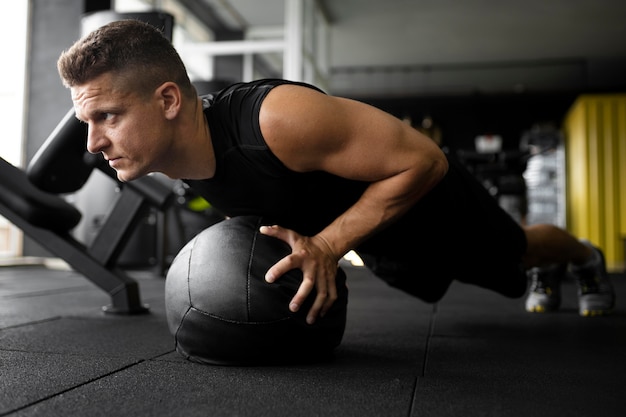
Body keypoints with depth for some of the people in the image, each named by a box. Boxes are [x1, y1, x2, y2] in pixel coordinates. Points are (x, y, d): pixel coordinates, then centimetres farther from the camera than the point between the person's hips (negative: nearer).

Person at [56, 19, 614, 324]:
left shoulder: (279, 118, -46)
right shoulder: (175, 157, -20)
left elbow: (423, 160, -38)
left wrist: (325, 246, -39)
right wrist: (271, 233, -12)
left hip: (427, 202, -7)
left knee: (512, 255, 23)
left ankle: (585, 256, 62)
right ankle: (544, 276, 70)